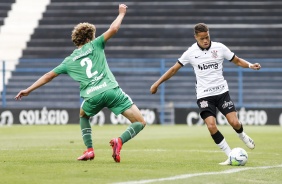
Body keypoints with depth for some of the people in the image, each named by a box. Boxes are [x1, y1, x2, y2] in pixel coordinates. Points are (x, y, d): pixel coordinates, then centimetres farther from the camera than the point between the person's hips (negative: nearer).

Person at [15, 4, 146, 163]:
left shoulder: (69, 61, 21)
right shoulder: (95, 45, 13)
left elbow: (49, 76, 26)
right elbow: (113, 29, 4)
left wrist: (29, 90, 34)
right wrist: (121, 13, 22)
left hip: (92, 97, 3)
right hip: (112, 90, -3)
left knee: (84, 116, 37)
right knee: (140, 122, 2)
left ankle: (89, 150, 18)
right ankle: (120, 141, -26)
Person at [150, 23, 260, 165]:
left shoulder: (219, 48, -2)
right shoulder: (191, 52, -3)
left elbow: (237, 61, 7)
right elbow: (174, 69, 6)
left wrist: (250, 65, -13)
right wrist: (157, 83, 6)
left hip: (222, 92, 1)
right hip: (204, 95, -1)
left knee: (234, 122, -12)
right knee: (211, 126, -19)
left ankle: (243, 136, 26)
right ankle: (230, 156, -6)